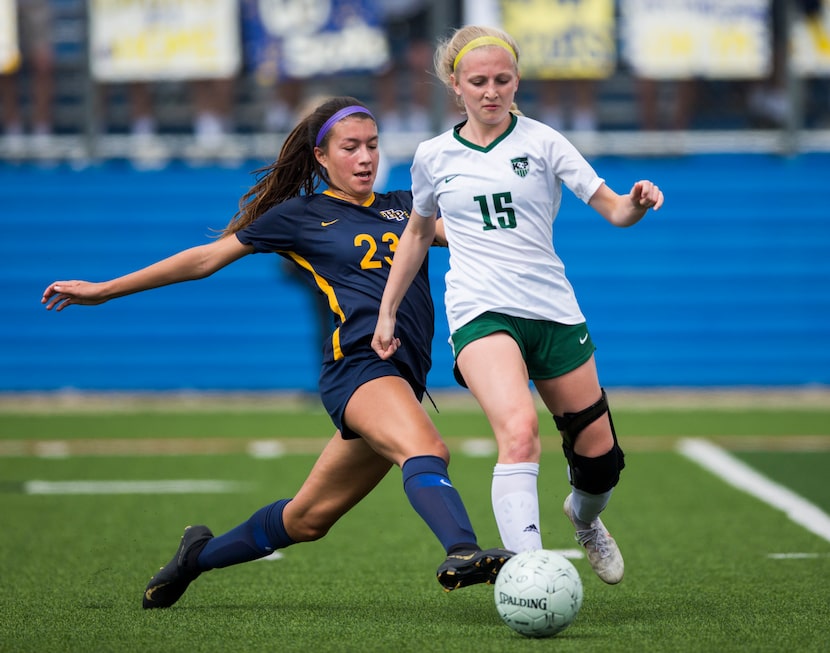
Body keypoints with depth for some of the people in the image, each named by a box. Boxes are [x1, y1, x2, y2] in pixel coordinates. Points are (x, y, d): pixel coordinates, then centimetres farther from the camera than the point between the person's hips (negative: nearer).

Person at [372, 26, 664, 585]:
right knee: (519, 428, -30)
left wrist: (637, 203, -24)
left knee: (600, 456, 6)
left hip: (553, 311, 2)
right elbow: (418, 233, 24)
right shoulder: (434, 156, 8)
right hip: (480, 313, -2)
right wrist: (388, 311, 23)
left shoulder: (541, 141, 3)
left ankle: (585, 518, 43)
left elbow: (612, 208, -1)